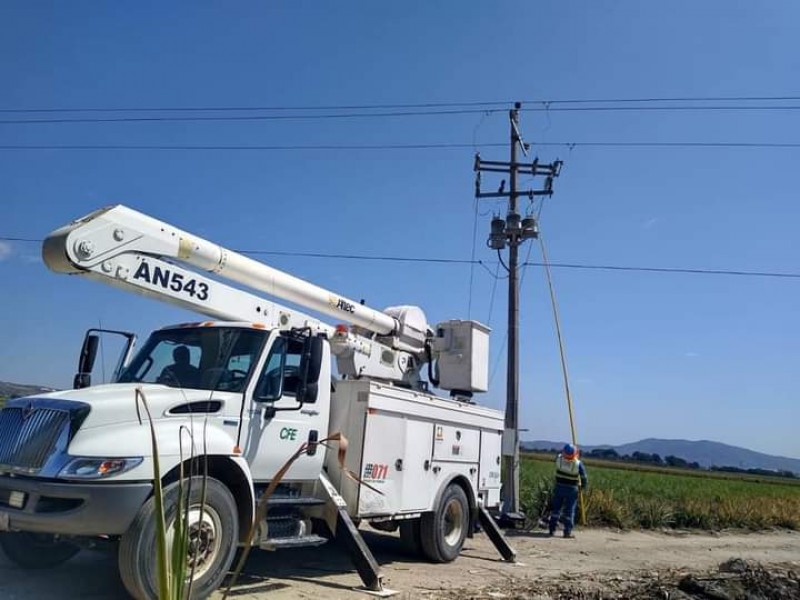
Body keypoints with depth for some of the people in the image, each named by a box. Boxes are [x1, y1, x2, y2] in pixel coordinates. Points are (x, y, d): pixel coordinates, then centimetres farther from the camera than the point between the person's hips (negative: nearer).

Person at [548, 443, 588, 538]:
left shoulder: (559, 459, -13)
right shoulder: (578, 464, -18)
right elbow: (584, 478, -7)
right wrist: (583, 486, 11)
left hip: (559, 487, 2)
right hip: (572, 489, -2)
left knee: (556, 508, 12)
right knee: (569, 511, 5)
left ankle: (552, 530, 15)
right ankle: (567, 532, 5)